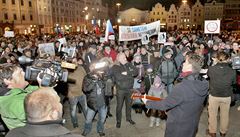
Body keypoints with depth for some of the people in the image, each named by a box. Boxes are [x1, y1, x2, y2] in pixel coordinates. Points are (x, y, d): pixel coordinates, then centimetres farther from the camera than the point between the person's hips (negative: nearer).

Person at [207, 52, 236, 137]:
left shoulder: (211, 69, -21)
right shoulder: (232, 72, -18)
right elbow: (234, 83, 0)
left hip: (213, 95, -1)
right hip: (227, 96, 1)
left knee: (212, 114, 19)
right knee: (225, 115, 22)